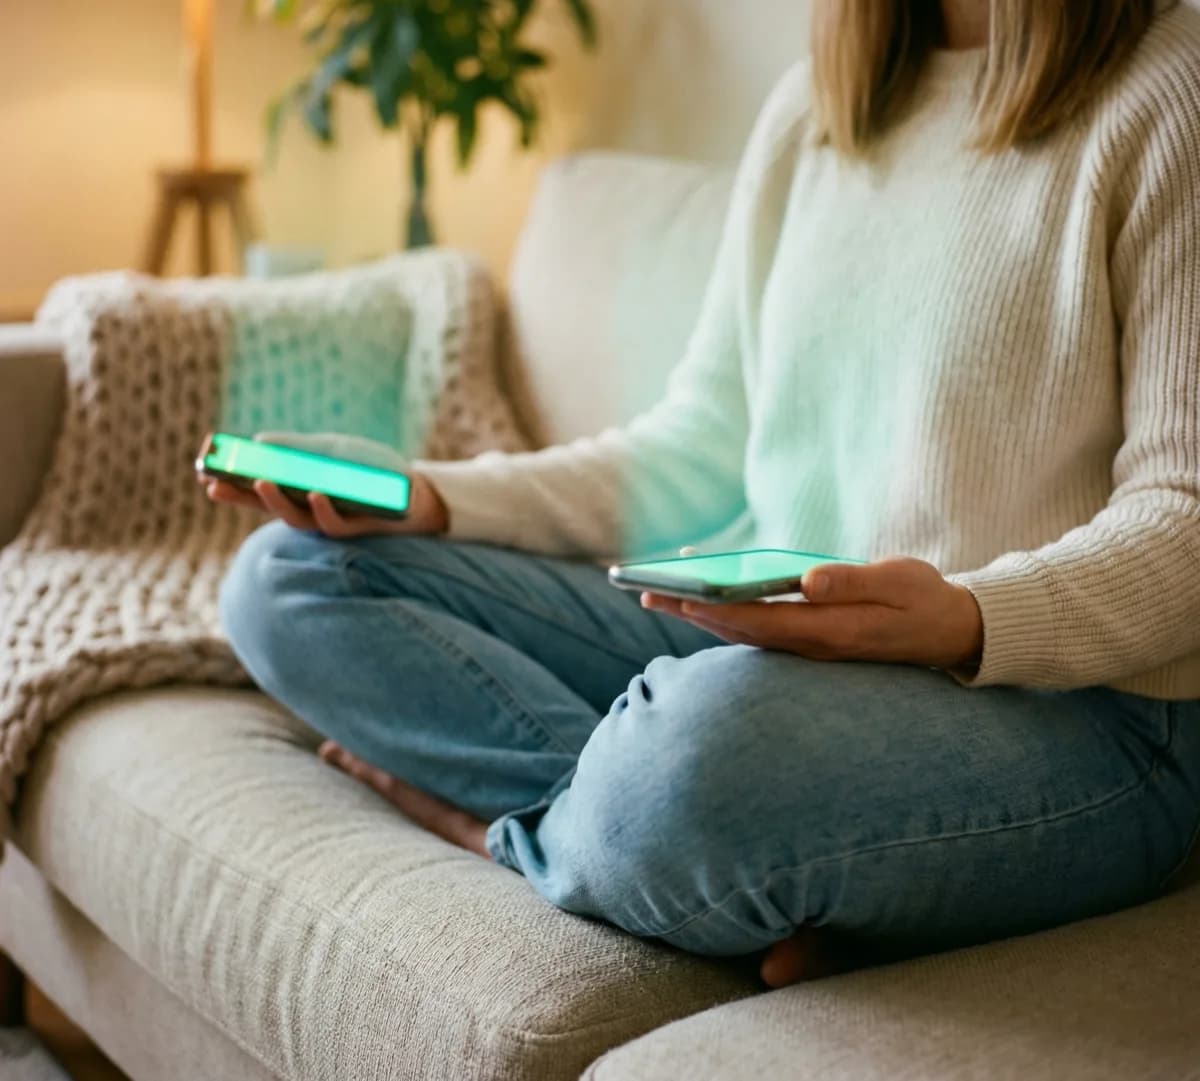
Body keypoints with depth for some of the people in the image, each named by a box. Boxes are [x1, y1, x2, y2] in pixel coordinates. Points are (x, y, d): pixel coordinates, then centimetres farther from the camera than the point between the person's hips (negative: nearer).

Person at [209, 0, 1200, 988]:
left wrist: (967, 623, -31)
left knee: (698, 742, -42)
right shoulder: (812, 108, 14)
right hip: (767, 637, 7)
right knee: (287, 578, -1)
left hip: (1073, 707, -7)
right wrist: (435, 498, 5)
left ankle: (510, 824, -8)